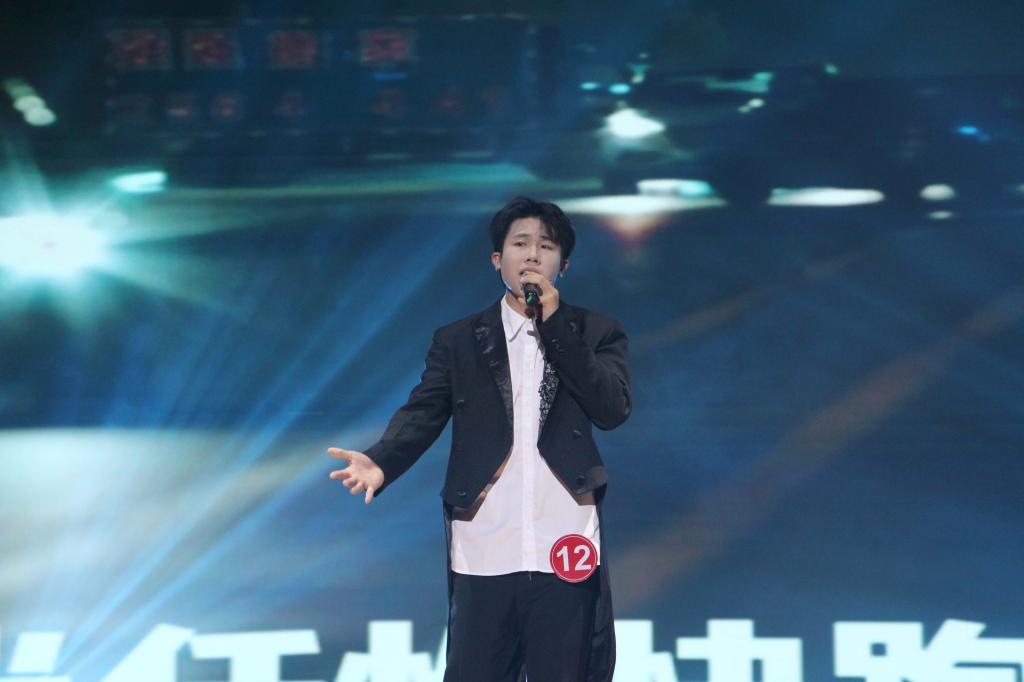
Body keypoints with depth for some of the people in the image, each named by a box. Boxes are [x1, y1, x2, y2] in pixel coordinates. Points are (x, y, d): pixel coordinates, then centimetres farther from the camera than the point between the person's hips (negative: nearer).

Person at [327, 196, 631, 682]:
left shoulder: (596, 333, 9)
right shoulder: (457, 341, 11)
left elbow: (613, 410, -6)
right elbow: (422, 414, 0)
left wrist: (554, 322, -8)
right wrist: (380, 463, -21)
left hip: (566, 553, 0)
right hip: (483, 555, 1)